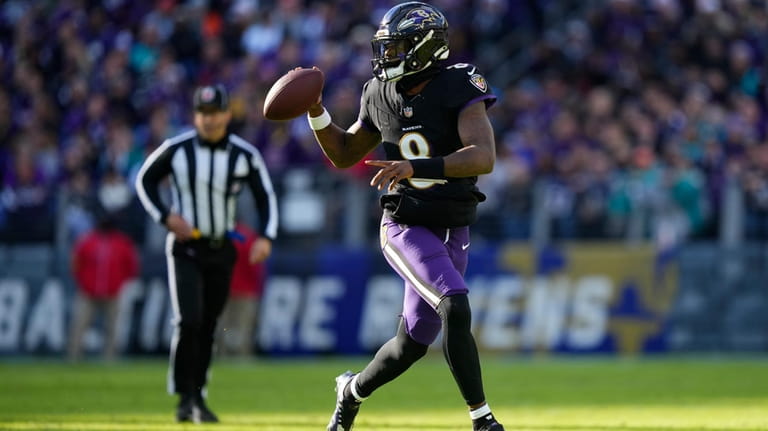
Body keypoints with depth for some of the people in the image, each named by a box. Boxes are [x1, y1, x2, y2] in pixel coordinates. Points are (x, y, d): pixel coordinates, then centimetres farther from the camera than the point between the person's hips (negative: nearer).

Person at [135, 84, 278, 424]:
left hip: (221, 250, 2)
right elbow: (145, 180, 5)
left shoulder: (245, 155, -5)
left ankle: (198, 398, 19)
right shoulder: (176, 149, -8)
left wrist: (265, 237, -14)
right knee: (189, 321, -16)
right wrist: (165, 216, -10)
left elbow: (265, 197, 2)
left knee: (208, 328, 7)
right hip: (185, 248, -2)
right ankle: (185, 397, -8)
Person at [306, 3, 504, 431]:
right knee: (455, 307, -25)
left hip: (452, 232, 0)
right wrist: (316, 111, 0)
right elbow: (343, 154, 17)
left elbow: (484, 157, -27)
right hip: (406, 227, 0)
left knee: (412, 345, 10)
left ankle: (353, 389, 39)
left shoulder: (459, 89, -12)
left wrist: (414, 167, -37)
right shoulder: (380, 95, 2)